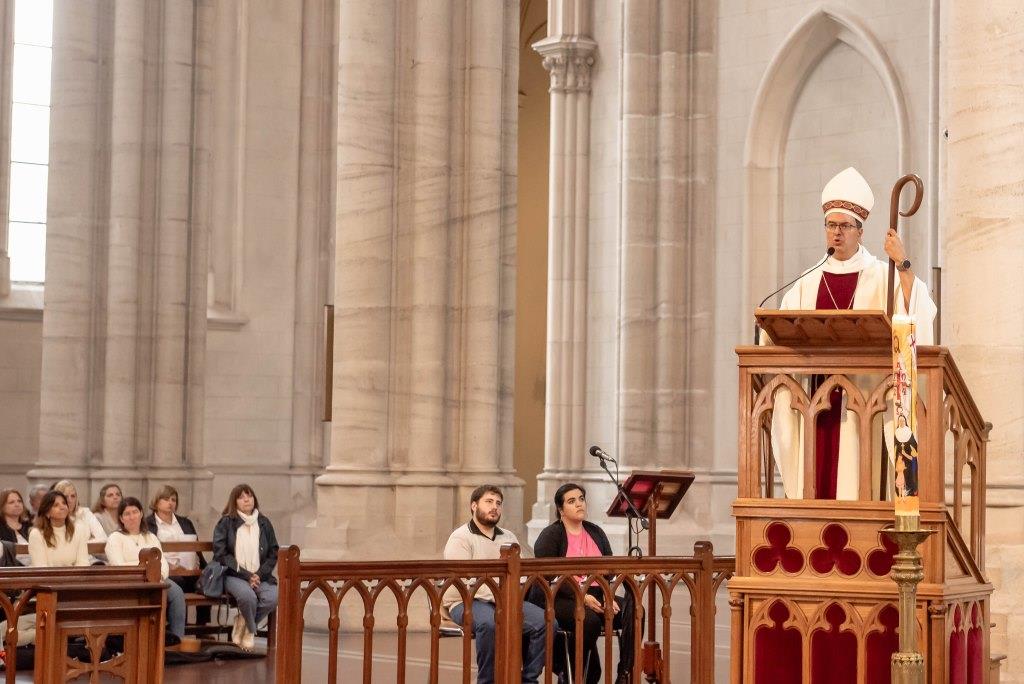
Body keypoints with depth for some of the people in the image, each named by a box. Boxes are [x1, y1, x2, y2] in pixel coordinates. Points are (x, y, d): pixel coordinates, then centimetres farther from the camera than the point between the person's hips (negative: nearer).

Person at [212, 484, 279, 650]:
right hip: (233, 576, -3)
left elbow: (273, 554, 12)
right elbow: (221, 554, -5)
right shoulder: (225, 523, 3)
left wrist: (259, 575, -7)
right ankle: (251, 630, -1)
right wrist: (246, 576, -12)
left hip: (260, 576, 3)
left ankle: (243, 624, 0)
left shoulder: (264, 523, 13)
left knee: (272, 597, -29)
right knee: (247, 595, -35)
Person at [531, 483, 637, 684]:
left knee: (633, 610, -22)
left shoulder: (596, 533, 17)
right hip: (559, 599, -5)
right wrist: (582, 597, -21)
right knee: (589, 620, -36)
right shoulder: (549, 536, -1)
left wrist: (608, 596, -9)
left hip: (595, 597, 5)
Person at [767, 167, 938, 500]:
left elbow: (916, 309, -12)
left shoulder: (880, 277, 4)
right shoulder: (808, 284, 15)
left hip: (861, 394, -4)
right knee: (816, 478, 1)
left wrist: (903, 264, -21)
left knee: (854, 478, -9)